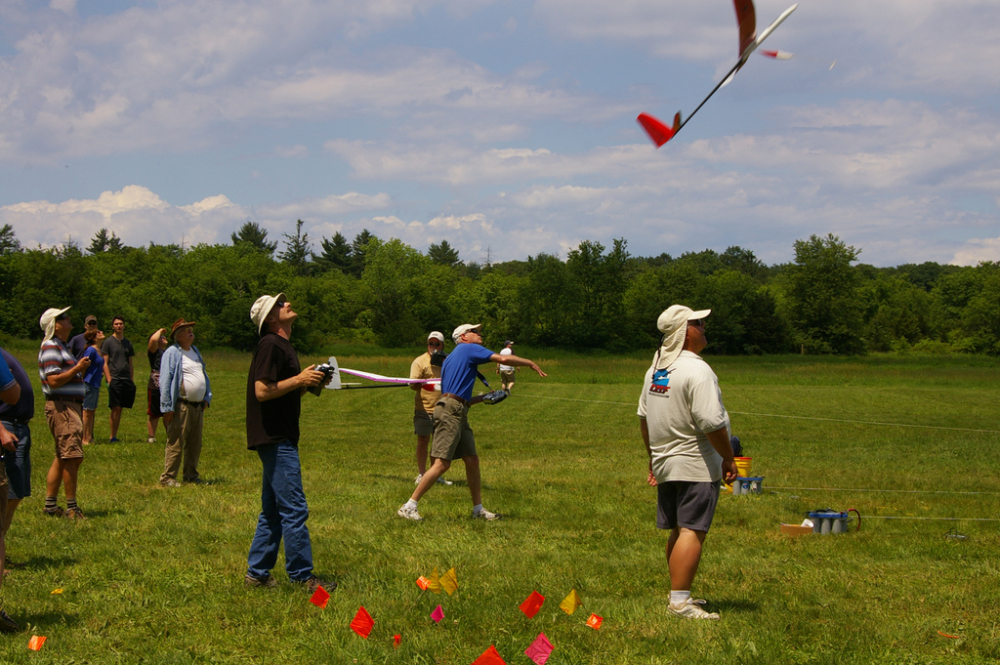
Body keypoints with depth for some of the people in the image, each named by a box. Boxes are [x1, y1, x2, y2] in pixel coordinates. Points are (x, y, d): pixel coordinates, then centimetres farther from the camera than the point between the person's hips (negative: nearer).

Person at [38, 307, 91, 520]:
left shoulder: (62, 347, 20)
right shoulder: (51, 347, -12)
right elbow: (53, 381, -21)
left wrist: (82, 368, 10)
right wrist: (77, 368, -18)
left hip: (72, 406, 11)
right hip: (61, 406, -11)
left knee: (62, 458, 13)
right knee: (72, 457, -10)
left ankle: (50, 504, 17)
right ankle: (71, 507, -6)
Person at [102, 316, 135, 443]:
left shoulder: (128, 343, 17)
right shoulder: (108, 342, 3)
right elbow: (105, 363, -2)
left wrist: (132, 380, 12)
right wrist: (109, 379, -11)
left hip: (127, 380, 4)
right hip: (115, 379, -4)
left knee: (120, 409, 2)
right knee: (116, 408, -7)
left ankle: (114, 435, 4)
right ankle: (113, 437, -2)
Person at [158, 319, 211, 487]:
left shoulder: (195, 351, 18)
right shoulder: (172, 353, -7)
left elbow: (203, 375, 26)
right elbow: (165, 380, -12)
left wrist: (207, 397, 15)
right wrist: (167, 408, -17)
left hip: (198, 406, 8)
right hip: (181, 406, -8)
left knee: (195, 445, 12)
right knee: (175, 444, -7)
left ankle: (191, 475, 21)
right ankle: (167, 477, -2)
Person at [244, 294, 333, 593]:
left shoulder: (283, 345, 18)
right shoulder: (270, 345, -13)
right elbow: (262, 391, -22)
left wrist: (311, 383, 8)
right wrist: (300, 379, -16)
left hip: (280, 438, 11)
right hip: (275, 439, -11)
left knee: (273, 510, 13)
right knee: (294, 509, -7)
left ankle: (257, 573, 18)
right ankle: (302, 576, -3)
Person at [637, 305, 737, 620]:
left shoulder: (656, 368, 11)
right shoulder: (697, 371, -17)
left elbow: (644, 416, 19)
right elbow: (712, 423, -21)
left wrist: (653, 456, 27)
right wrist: (729, 458, -10)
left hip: (664, 463, 9)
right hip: (696, 467, -9)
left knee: (678, 531, 16)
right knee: (692, 532, -8)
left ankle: (681, 593, 24)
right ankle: (679, 600, -11)